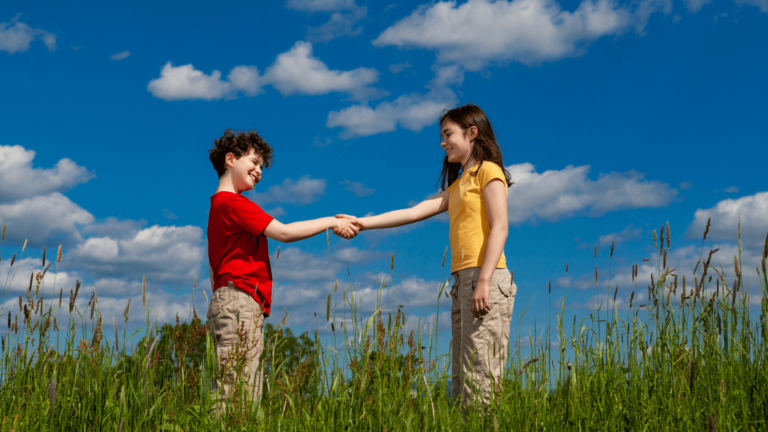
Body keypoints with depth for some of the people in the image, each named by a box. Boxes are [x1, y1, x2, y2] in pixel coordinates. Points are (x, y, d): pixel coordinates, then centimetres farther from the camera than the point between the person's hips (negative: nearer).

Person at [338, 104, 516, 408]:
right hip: (462, 280, 9)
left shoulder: (488, 171, 1)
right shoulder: (457, 185, 26)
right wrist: (364, 222, 14)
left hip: (486, 279, -8)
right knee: (462, 377, 2)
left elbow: (500, 228, -9)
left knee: (480, 373, -14)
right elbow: (416, 212, 21)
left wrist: (483, 281, -19)